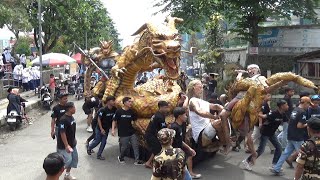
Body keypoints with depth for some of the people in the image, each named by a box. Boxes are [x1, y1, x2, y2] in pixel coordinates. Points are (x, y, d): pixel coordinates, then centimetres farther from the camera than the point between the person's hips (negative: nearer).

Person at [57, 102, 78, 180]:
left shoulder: (71, 117, 4)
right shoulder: (63, 119, -25)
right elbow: (62, 133, -25)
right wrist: (66, 145, -25)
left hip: (72, 143, 9)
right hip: (64, 145, -9)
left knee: (73, 159, 15)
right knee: (67, 160, -7)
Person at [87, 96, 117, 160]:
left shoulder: (114, 109, -11)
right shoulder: (103, 110, -24)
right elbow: (99, 119, -17)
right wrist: (101, 129, -17)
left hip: (107, 128, 5)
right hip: (100, 128, -5)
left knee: (104, 142, 7)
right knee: (97, 141, 7)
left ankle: (99, 155, 21)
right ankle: (89, 148, 36)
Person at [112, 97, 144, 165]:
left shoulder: (131, 112, 4)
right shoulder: (119, 111, -8)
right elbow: (114, 121, -2)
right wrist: (113, 130, -11)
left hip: (132, 132, 4)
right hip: (123, 134, -4)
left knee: (136, 145, -2)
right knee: (124, 147, 5)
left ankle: (137, 161, 5)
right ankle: (121, 158, 33)